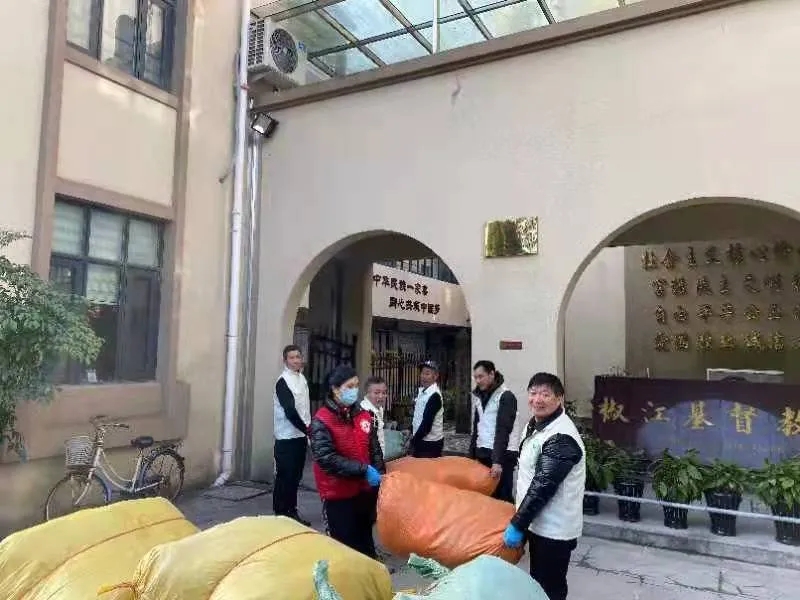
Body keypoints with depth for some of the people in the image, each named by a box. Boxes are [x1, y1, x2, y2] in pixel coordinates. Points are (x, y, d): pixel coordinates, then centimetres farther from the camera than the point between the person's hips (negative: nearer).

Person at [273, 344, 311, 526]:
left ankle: (291, 511, 23)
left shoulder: (302, 378, 11)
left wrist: (308, 430, 7)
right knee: (285, 476, -2)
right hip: (287, 437, -7)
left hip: (300, 435, 8)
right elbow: (290, 411, -20)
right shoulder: (283, 381, -13)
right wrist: (308, 430, -16)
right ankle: (280, 513, 7)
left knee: (296, 476, 13)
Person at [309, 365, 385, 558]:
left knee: (365, 538, 20)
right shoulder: (322, 420, -14)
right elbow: (326, 458, -22)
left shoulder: (364, 415, 5)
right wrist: (363, 469, -24)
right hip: (338, 493, -5)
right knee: (344, 542, 5)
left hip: (365, 489, 6)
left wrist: (379, 474, -4)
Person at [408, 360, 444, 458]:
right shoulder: (422, 391, 8)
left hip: (430, 443, -8)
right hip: (421, 440, 8)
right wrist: (413, 435, 11)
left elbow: (427, 423, -21)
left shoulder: (434, 396, -19)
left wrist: (413, 441, -14)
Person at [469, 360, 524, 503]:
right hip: (483, 453, 7)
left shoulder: (506, 396, -12)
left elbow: (503, 431, -18)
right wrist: (472, 454, 15)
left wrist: (497, 461, -24)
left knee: (502, 496, -5)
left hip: (503, 454, -7)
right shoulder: (478, 396, 12)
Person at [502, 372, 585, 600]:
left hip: (554, 529, -9)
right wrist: (520, 519, 17)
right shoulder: (536, 424, 6)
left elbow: (542, 486, -26)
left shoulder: (561, 437, -25)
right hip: (541, 524, 9)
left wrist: (517, 525, -23)